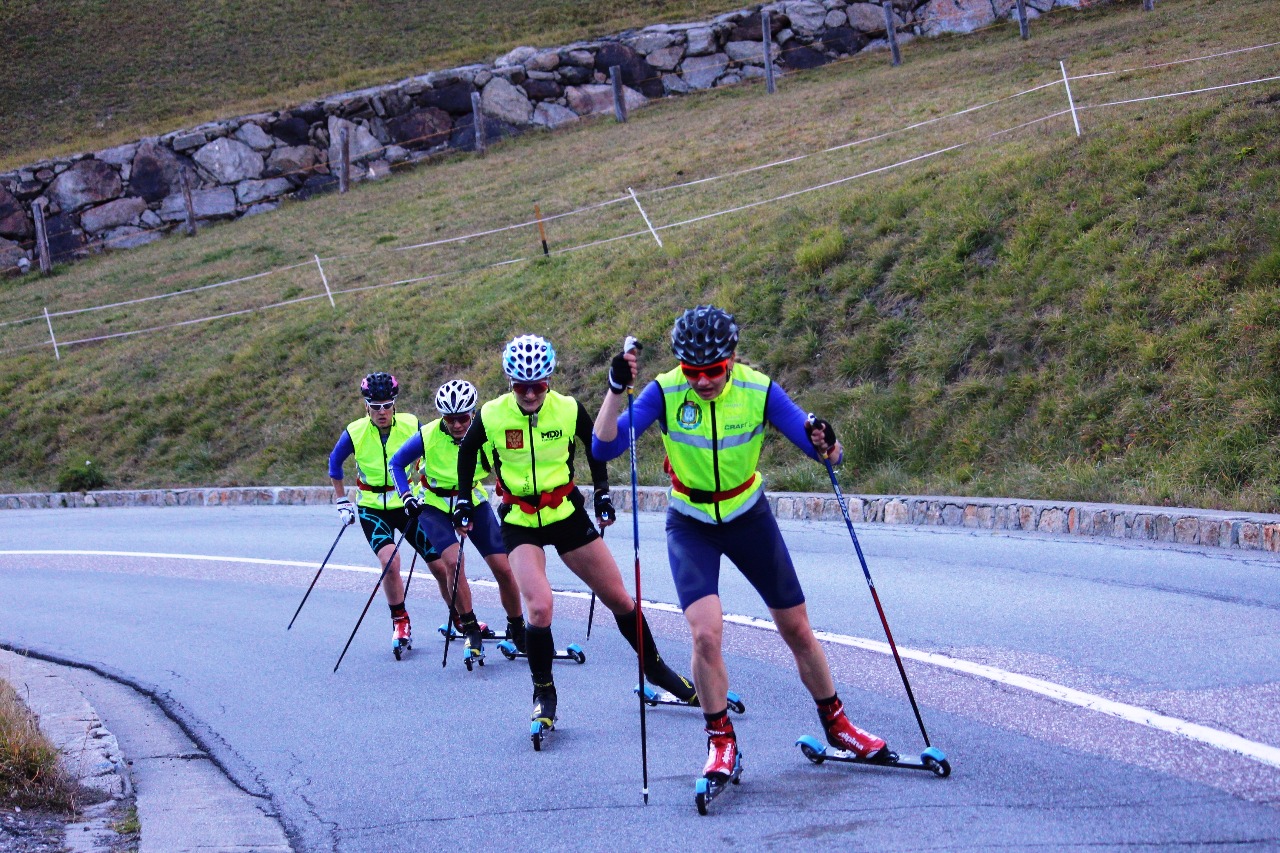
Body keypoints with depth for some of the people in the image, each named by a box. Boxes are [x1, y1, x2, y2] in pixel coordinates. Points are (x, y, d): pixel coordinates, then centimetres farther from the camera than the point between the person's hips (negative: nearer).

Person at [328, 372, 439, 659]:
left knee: (440, 561, -2)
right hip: (372, 508, -2)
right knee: (390, 562, -23)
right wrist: (342, 502, 8)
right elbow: (335, 463, 7)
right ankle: (400, 624, -5)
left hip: (406, 503, 2)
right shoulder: (355, 433, -11)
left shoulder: (410, 425, -11)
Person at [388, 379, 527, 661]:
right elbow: (396, 463, -8)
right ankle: (471, 631, -10)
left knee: (503, 567, -5)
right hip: (435, 506, -1)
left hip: (473, 502, 1)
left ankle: (517, 632, 15)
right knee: (453, 560, -24)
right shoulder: (428, 436, -20)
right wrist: (407, 497, -18)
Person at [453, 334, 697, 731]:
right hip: (520, 522, -2)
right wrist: (463, 501, 10)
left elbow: (595, 445, 11)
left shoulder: (569, 410, -11)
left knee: (619, 600, 7)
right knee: (539, 608, -22)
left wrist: (603, 492, 10)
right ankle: (543, 693, -1)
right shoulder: (491, 417, -14)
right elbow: (466, 453, 7)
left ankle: (655, 669, 29)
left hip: (567, 515, 2)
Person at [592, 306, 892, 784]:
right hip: (691, 525, -1)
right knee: (706, 631, -20)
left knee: (797, 630, 9)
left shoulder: (759, 390, -19)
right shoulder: (664, 393, -21)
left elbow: (824, 452, -19)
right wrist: (616, 390, -40)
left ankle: (836, 726, 31)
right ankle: (720, 742, -1)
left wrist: (825, 445, -43)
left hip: (749, 519, 2)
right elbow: (604, 448, -26)